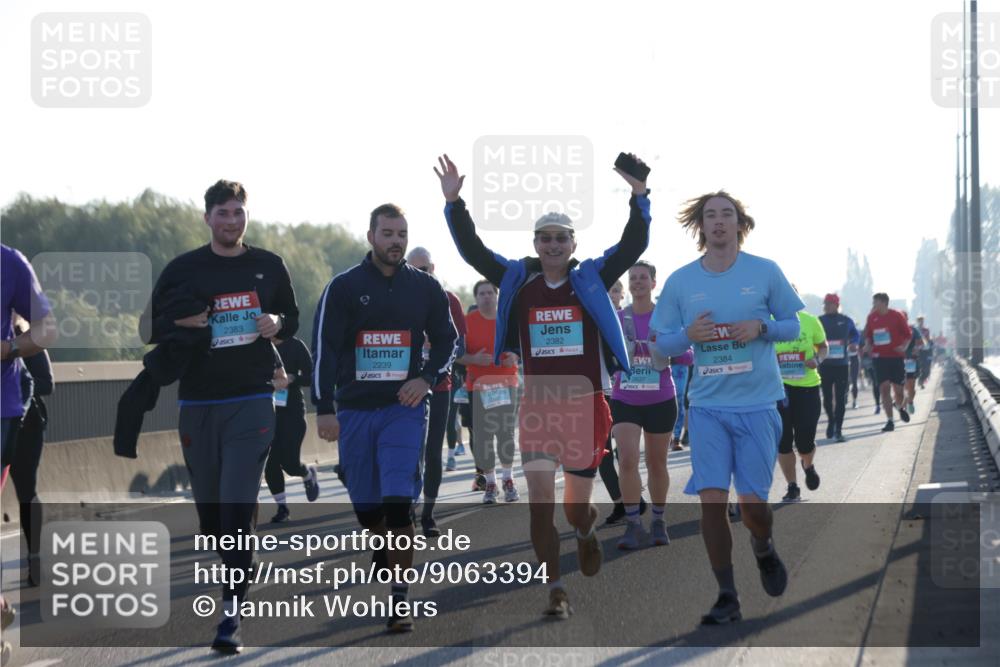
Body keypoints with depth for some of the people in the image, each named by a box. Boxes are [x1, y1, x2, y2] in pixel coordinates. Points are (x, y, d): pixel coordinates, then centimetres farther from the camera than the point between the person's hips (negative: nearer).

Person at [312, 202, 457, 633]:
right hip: (355, 408, 1)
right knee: (365, 504, 6)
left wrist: (427, 378, -3)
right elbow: (324, 349, -2)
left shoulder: (425, 288, 5)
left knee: (397, 502, -15)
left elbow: (447, 340, 15)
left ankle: (400, 596, -9)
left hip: (403, 407, -1)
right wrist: (324, 408, -7)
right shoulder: (344, 287, 0)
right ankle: (385, 560, 37)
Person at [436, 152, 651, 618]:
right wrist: (453, 203, -10)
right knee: (540, 503, -10)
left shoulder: (592, 279, 1)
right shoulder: (517, 281, 4)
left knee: (577, 507, 11)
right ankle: (555, 591, 0)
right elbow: (472, 250, 2)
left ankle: (585, 533, 48)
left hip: (585, 407, 0)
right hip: (537, 408, 0)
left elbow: (633, 245, -8)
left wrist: (639, 195, -21)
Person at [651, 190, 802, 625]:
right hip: (707, 405, 1)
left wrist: (761, 328, -13)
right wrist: (688, 335, -13)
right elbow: (661, 342, 8)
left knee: (752, 502, -2)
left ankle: (764, 550, 34)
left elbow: (793, 327, 7)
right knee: (712, 499, -8)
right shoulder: (680, 281, 3)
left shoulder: (765, 272, 1)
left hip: (757, 404, -1)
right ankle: (727, 598, 3)